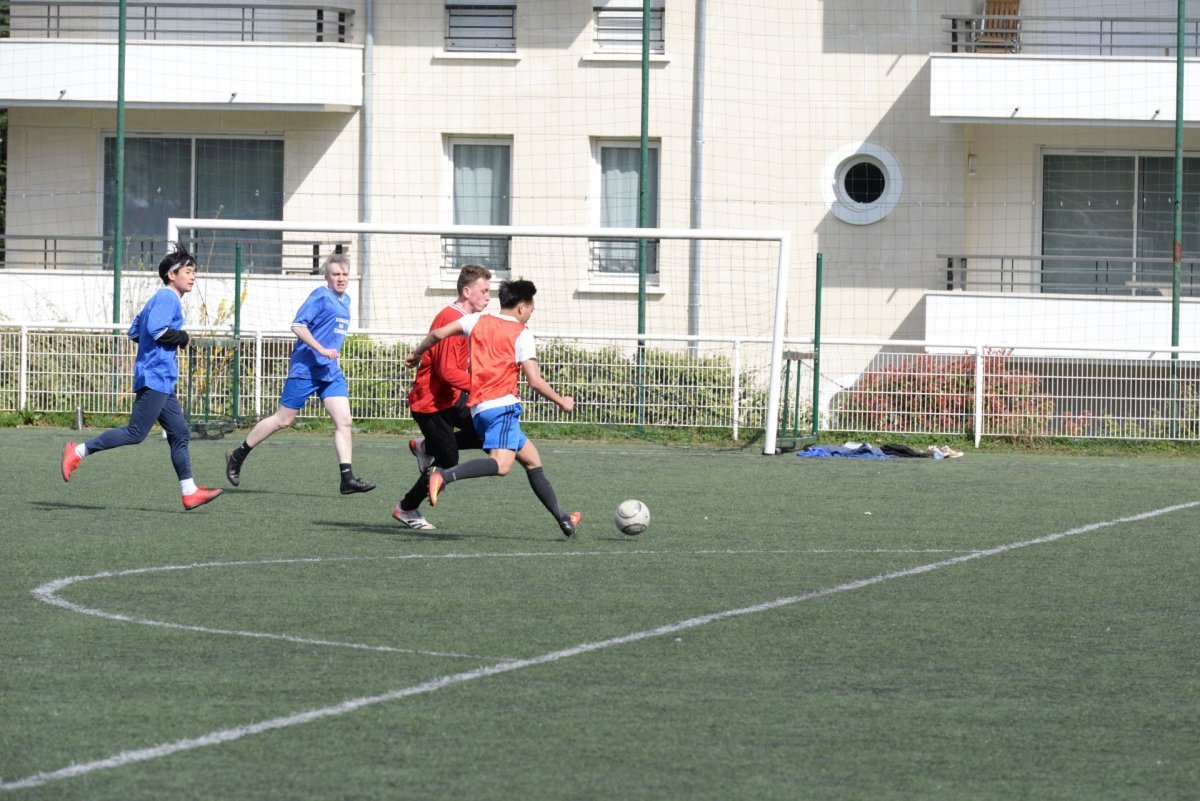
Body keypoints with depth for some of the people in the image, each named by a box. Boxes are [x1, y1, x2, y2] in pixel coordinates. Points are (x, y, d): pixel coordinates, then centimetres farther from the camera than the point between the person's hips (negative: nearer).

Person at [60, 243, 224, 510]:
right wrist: (182, 338, -9)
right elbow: (156, 329, -24)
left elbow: (134, 331, 21)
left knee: (180, 433, 7)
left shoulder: (160, 299, 20)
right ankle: (79, 451, -6)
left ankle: (189, 492, 6)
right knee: (136, 433, -11)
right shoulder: (167, 298, -10)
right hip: (155, 376, -11)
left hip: (162, 381, 11)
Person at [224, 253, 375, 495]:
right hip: (306, 368, -7)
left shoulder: (345, 301, 15)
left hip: (330, 371, 7)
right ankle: (237, 456, 17)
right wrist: (321, 349, -24)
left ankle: (347, 478, -10)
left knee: (344, 421, -7)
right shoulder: (321, 296, -12)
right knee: (283, 419, 1)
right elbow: (298, 325, -19)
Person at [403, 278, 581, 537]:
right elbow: (535, 381, -5)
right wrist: (562, 402, 9)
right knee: (502, 465, -25)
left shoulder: (478, 321, 15)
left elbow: (438, 334, 8)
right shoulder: (521, 334, 0)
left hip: (477, 408, 8)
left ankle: (562, 518, 18)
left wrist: (416, 354, 26)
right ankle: (444, 475, -42)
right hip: (502, 405, -8)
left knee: (531, 459, 17)